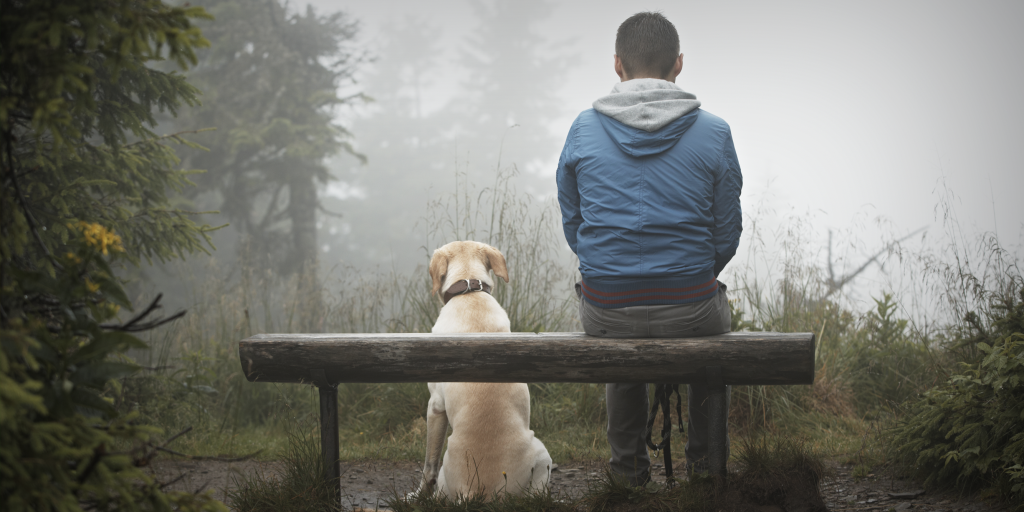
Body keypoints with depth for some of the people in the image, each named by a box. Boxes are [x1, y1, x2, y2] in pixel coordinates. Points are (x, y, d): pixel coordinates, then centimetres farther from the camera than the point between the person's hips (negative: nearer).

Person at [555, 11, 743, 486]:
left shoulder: (583, 130, -2)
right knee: (717, 315, 36)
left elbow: (572, 224, 6)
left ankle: (629, 466, 43)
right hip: (689, 309, -1)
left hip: (604, 310, 1)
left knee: (619, 335, 39)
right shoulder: (713, 133, -6)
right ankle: (704, 461, 41)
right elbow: (726, 235, 0)